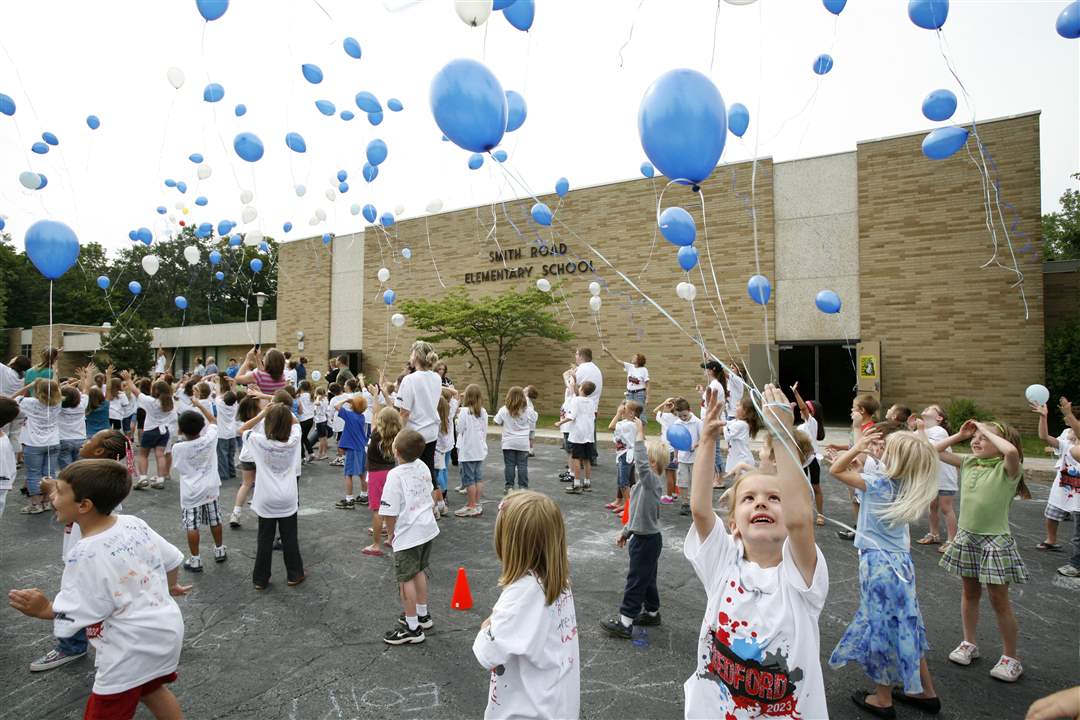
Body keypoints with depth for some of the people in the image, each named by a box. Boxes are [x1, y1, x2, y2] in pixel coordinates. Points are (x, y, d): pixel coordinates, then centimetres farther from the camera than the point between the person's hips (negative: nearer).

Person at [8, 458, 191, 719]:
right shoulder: (133, 523, -5)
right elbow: (171, 559, 7)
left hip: (131, 652, -7)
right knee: (152, 690, 30)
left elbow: (73, 617, -18)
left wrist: (44, 610, -1)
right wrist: (170, 587, 25)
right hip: (167, 629, 7)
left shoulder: (84, 556, -23)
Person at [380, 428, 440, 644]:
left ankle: (412, 628, 17)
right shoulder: (423, 467, -2)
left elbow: (390, 512, -19)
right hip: (427, 527, 8)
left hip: (408, 534, -7)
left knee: (406, 579, 6)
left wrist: (390, 534, -3)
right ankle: (422, 615, 37)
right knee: (419, 572, 22)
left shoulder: (395, 475, -22)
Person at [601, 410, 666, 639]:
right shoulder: (644, 483, 8)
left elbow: (642, 464, -43)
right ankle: (652, 612, 37)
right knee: (646, 578, 22)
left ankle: (625, 622, 8)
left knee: (636, 579, -1)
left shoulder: (653, 481, -21)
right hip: (641, 536, 9)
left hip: (648, 540, -9)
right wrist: (625, 531, 20)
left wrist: (639, 436, -42)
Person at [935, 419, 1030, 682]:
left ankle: (1010, 659, 22)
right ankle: (969, 643, 33)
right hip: (966, 537, 5)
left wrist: (987, 431, -22)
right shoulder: (968, 462, 3)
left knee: (999, 600, 5)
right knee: (970, 592, 18)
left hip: (995, 540, -5)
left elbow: (1011, 450, -37)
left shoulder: (1007, 468, -14)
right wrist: (960, 434, 3)